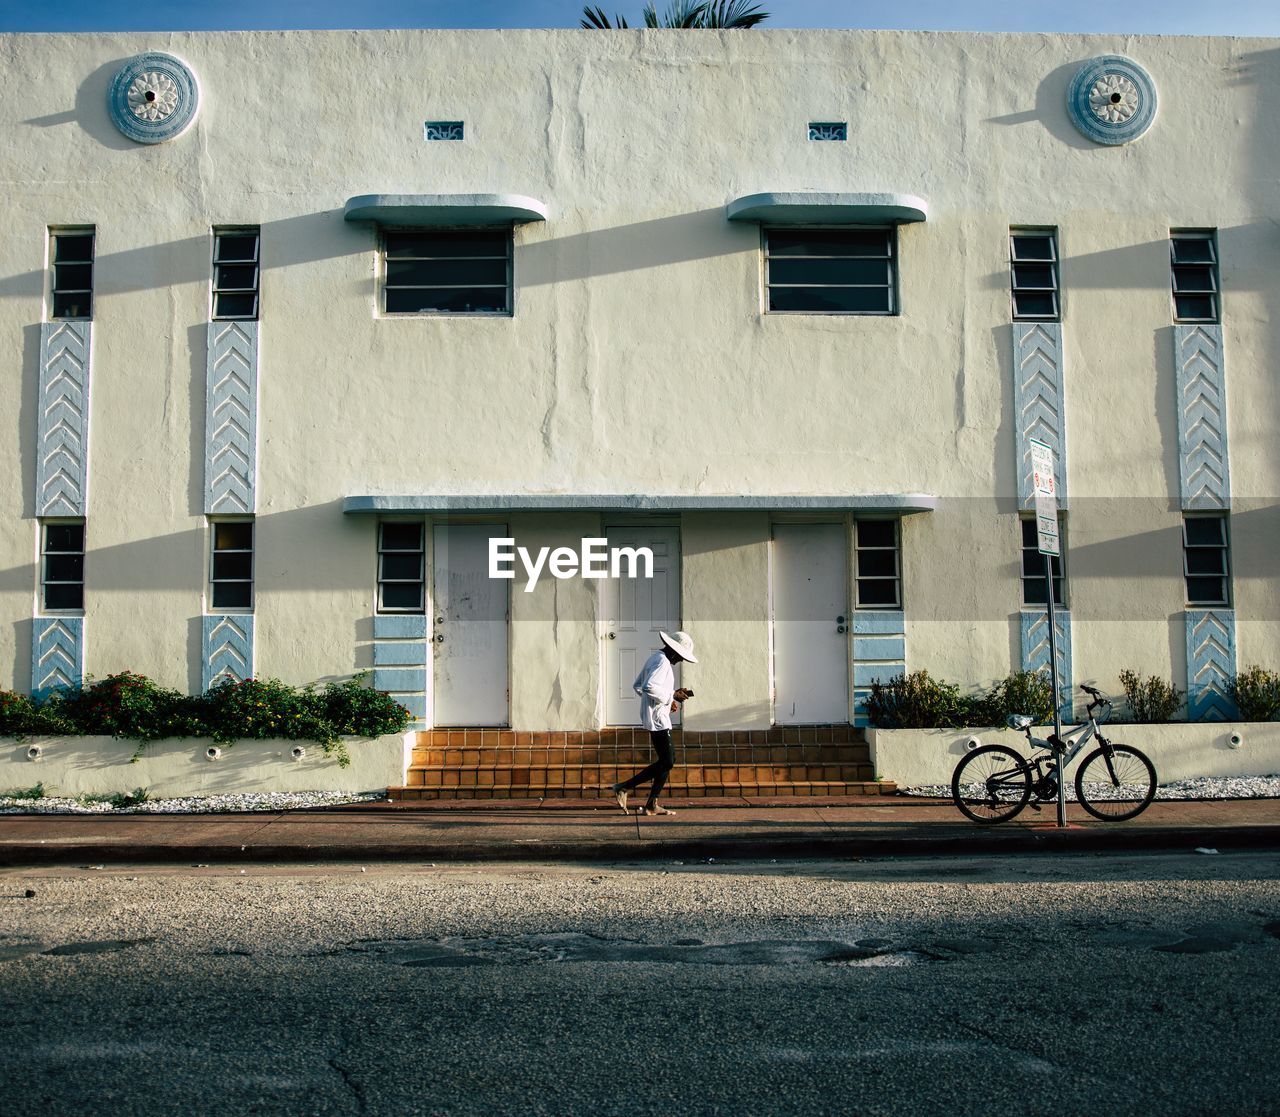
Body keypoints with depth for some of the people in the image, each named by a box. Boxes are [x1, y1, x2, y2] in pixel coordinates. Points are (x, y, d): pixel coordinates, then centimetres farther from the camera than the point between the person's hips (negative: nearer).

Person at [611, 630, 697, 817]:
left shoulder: (654, 658, 16)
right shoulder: (662, 662, -16)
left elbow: (638, 685, 23)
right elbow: (649, 687, -29)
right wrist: (672, 695, -19)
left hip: (658, 717, 11)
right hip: (657, 718, -11)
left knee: (668, 760, 13)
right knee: (667, 762, -7)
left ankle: (651, 804, 14)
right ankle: (623, 788, -3)